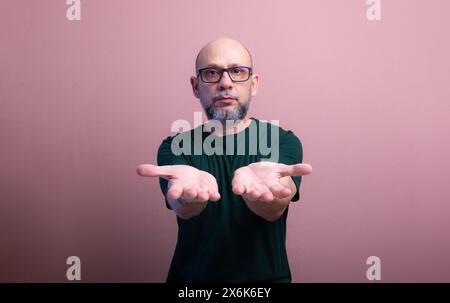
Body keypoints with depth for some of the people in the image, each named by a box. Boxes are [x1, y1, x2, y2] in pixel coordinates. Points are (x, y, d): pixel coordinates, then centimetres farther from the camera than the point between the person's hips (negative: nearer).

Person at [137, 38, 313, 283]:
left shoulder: (283, 141, -3)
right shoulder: (174, 147, -1)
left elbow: (274, 209, -19)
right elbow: (183, 208, -18)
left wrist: (255, 182, -38)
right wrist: (191, 185, -37)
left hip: (265, 276, 0)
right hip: (193, 275, 1)